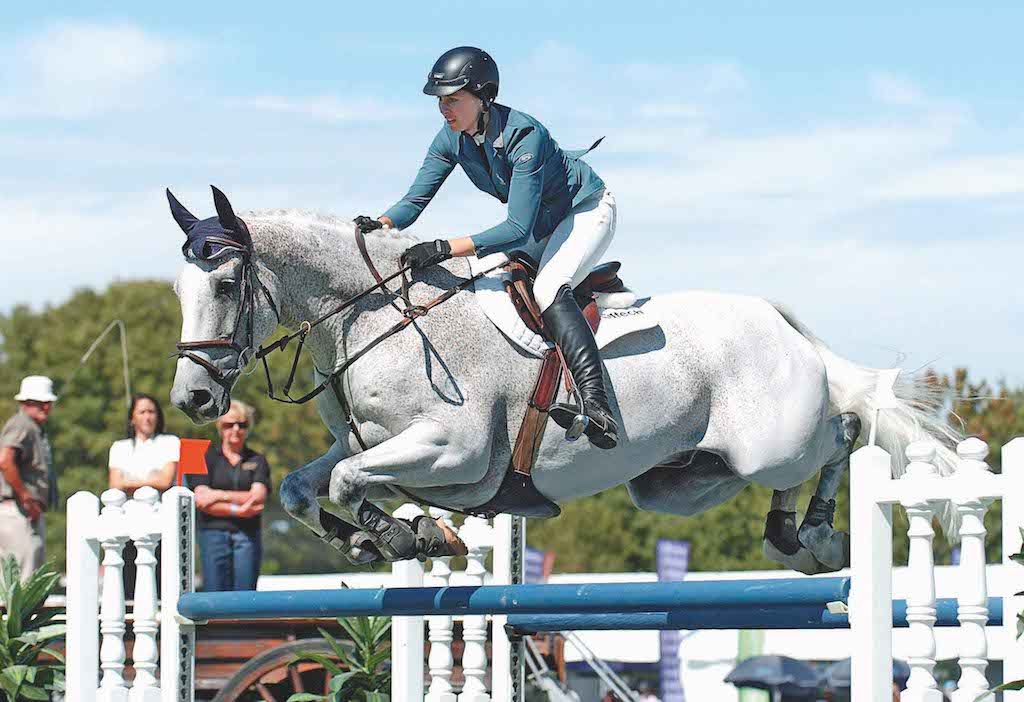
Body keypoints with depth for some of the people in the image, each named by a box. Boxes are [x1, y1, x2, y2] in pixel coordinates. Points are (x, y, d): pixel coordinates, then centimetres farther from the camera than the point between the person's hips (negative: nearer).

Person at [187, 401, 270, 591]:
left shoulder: (257, 461, 11)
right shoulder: (207, 458, 7)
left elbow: (258, 498, -2)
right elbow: (201, 501, -4)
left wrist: (220, 495, -6)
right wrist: (236, 510, -12)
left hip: (247, 534, 1)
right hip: (214, 532, -1)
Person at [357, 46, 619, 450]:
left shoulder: (524, 135, -34)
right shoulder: (452, 139, -11)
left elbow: (518, 228, -39)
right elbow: (416, 199, -9)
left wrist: (448, 248, -47)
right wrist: (380, 225, -31)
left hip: (587, 211, -9)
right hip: (541, 225, 9)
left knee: (547, 289, -31)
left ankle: (596, 406, -43)